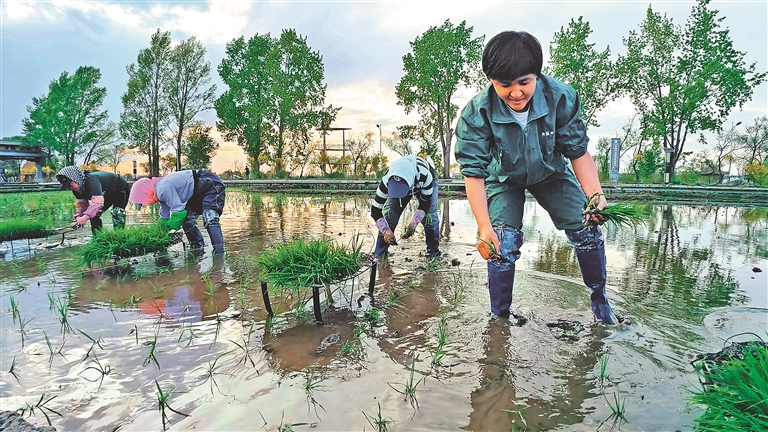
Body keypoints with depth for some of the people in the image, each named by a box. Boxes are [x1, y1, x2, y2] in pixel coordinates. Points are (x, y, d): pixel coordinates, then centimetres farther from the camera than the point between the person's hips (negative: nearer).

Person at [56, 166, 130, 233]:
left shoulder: (91, 181, -40)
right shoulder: (77, 188, -12)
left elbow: (98, 201, -52)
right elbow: (81, 204, -7)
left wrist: (86, 217, -60)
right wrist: (78, 216, -28)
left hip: (121, 189, -9)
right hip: (107, 194, 9)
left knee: (117, 213, -27)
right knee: (94, 214, 1)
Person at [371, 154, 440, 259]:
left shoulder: (424, 176, -45)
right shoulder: (387, 180, -40)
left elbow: (425, 202, -29)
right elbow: (375, 210, -33)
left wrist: (414, 222, -39)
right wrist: (386, 230, -43)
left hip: (423, 184, -1)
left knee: (428, 214, -20)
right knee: (388, 211, -18)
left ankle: (433, 251, -1)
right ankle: (380, 253, -11)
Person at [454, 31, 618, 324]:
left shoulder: (561, 97, -28)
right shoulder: (476, 115, -32)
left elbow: (578, 151, -17)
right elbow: (474, 172, -29)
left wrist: (595, 195, -30)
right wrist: (484, 227, -34)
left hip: (550, 173, 2)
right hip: (504, 180, -2)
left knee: (587, 229, -7)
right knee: (503, 245, -15)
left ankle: (599, 297, 19)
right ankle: (499, 317, 7)